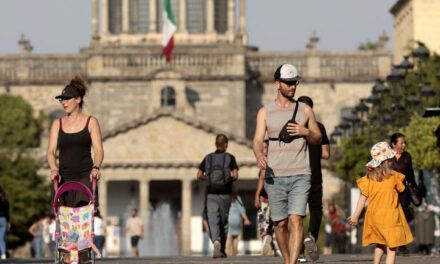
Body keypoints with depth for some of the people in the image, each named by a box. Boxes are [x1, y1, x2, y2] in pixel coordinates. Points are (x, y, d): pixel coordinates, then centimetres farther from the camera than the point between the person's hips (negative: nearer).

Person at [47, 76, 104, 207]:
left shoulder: (91, 122, 5)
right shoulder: (57, 124, 11)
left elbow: (98, 150, -2)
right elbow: (51, 151, 3)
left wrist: (96, 167, -22)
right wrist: (54, 169, -17)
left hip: (86, 177, -3)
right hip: (65, 177, 3)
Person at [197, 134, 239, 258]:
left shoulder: (208, 158, 6)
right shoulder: (230, 158, 0)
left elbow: (199, 175, 4)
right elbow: (235, 175, -9)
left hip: (211, 194, 0)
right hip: (225, 194, 0)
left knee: (213, 221, -8)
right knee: (223, 222, 13)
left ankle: (216, 241, -36)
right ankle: (222, 250, 17)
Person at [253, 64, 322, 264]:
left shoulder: (305, 110, 10)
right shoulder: (265, 112, 7)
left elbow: (318, 140, 17)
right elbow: (258, 139, -3)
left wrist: (306, 132, -6)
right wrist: (259, 155, -26)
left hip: (300, 175, -1)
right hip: (274, 176, 1)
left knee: (296, 220, -15)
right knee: (280, 223, 5)